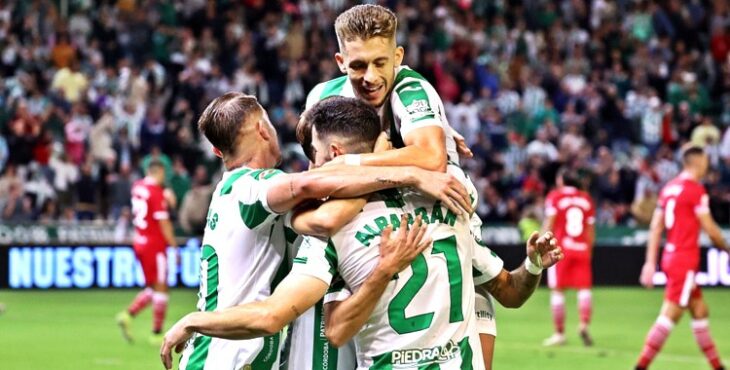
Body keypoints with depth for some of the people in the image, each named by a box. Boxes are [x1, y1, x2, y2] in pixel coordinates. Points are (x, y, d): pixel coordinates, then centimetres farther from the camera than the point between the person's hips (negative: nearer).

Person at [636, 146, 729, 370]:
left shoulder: (669, 188, 11)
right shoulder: (696, 190, -13)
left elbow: (655, 227, 10)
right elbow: (710, 229, -11)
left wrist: (651, 262, 9)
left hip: (670, 258, 9)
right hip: (685, 261, -9)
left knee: (700, 312, 16)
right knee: (669, 316, -10)